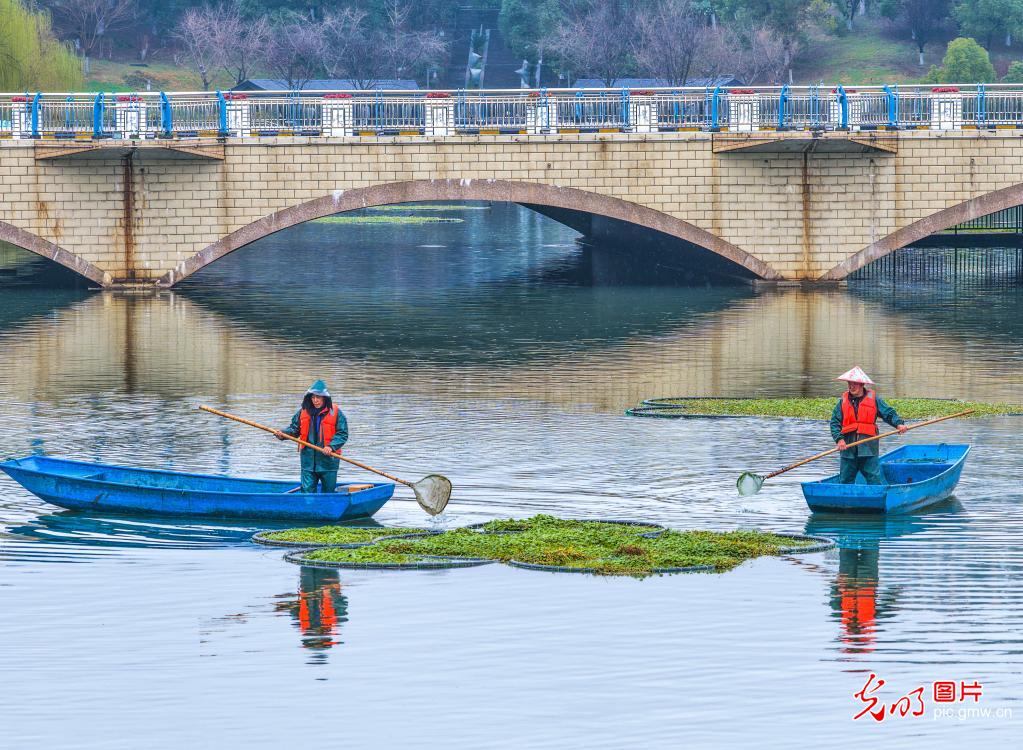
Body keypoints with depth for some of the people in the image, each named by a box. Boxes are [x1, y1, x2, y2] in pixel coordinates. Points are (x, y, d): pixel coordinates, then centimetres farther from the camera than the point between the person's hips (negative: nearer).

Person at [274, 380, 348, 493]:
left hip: (328, 459, -2)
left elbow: (342, 434, -7)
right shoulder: (303, 412, 5)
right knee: (307, 489, -1)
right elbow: (295, 429, 12)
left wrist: (331, 446, -21)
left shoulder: (335, 413, -6)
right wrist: (283, 434, -8)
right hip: (308, 459, 2)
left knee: (328, 491, 8)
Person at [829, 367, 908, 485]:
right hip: (848, 447, 2)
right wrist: (839, 439, -11)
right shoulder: (843, 401, 8)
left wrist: (899, 423, -16)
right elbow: (835, 422, 4)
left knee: (874, 479, -6)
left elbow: (889, 413, 4)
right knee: (845, 480, 6)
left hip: (868, 448, -2)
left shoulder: (874, 399, 5)